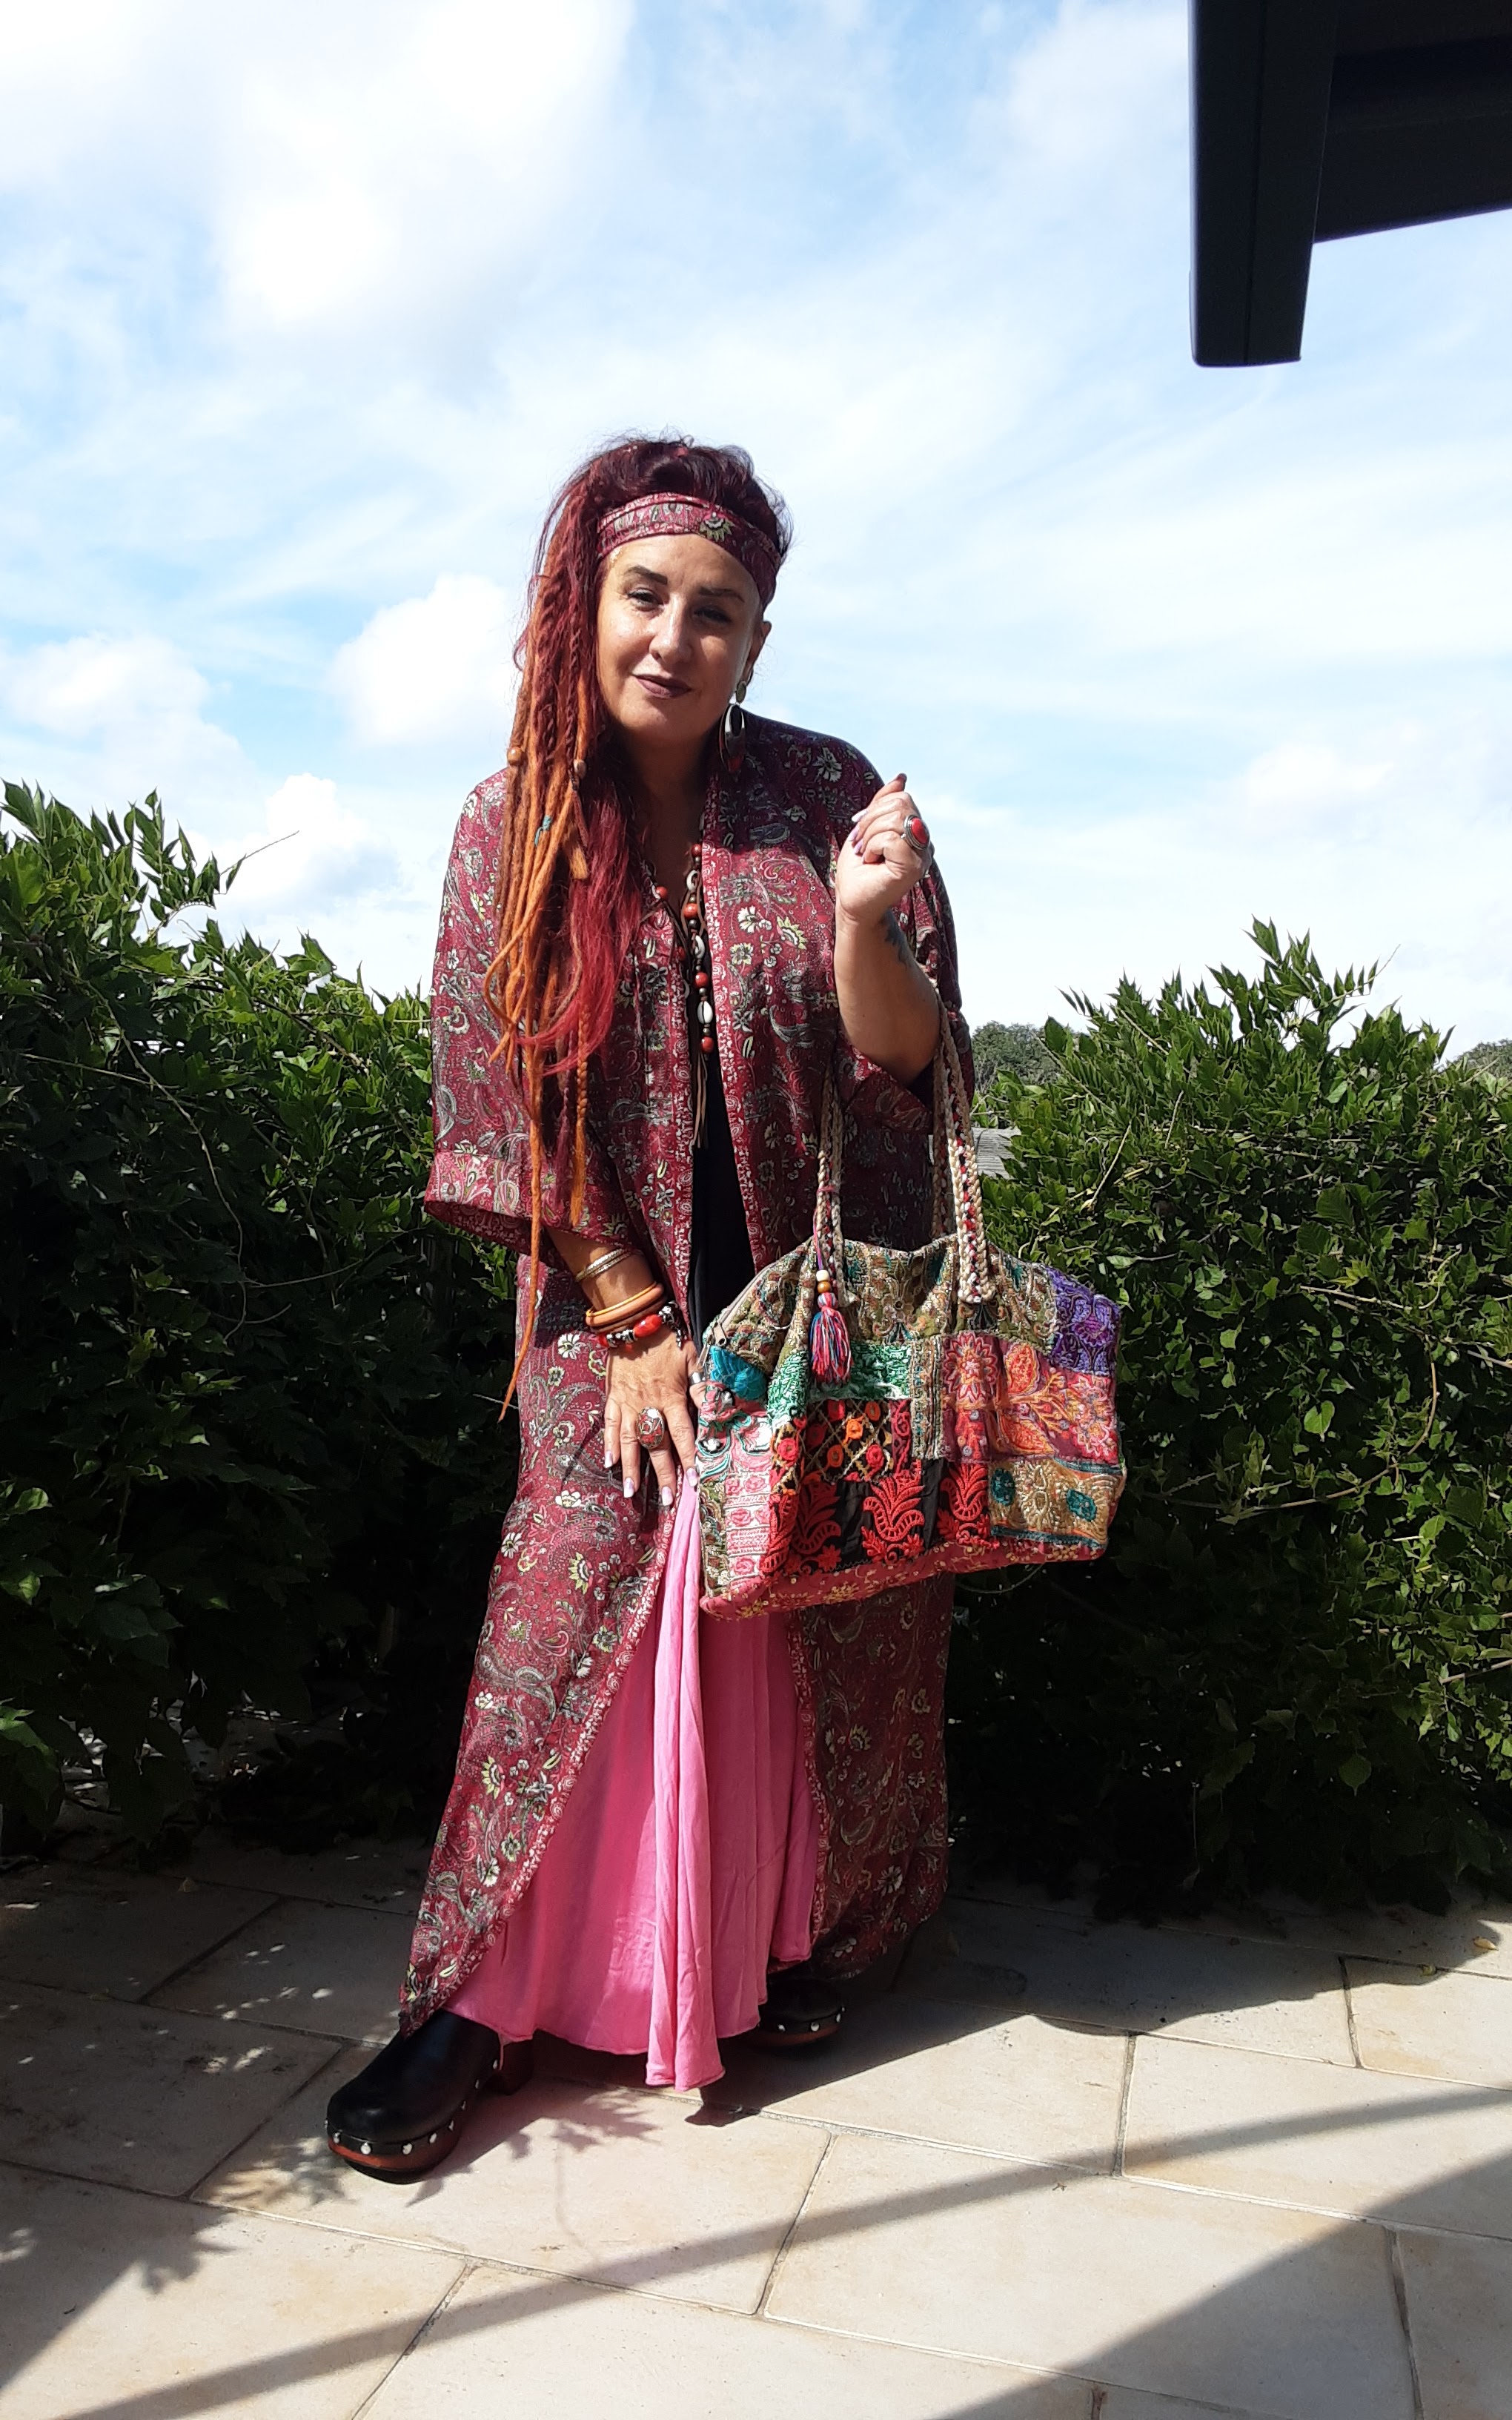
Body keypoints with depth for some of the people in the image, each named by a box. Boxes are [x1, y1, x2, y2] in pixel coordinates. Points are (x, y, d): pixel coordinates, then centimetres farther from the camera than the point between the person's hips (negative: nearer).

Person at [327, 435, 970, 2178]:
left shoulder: (825, 796, -5)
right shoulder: (514, 828, -4)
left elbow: (906, 1067, -7)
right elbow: (501, 1103, -4)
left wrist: (862, 916, -28)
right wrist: (634, 1323, -8)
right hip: (615, 1298, -1)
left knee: (833, 1618, 9)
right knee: (580, 1600, -2)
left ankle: (810, 1931, 32)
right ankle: (482, 1992, 13)